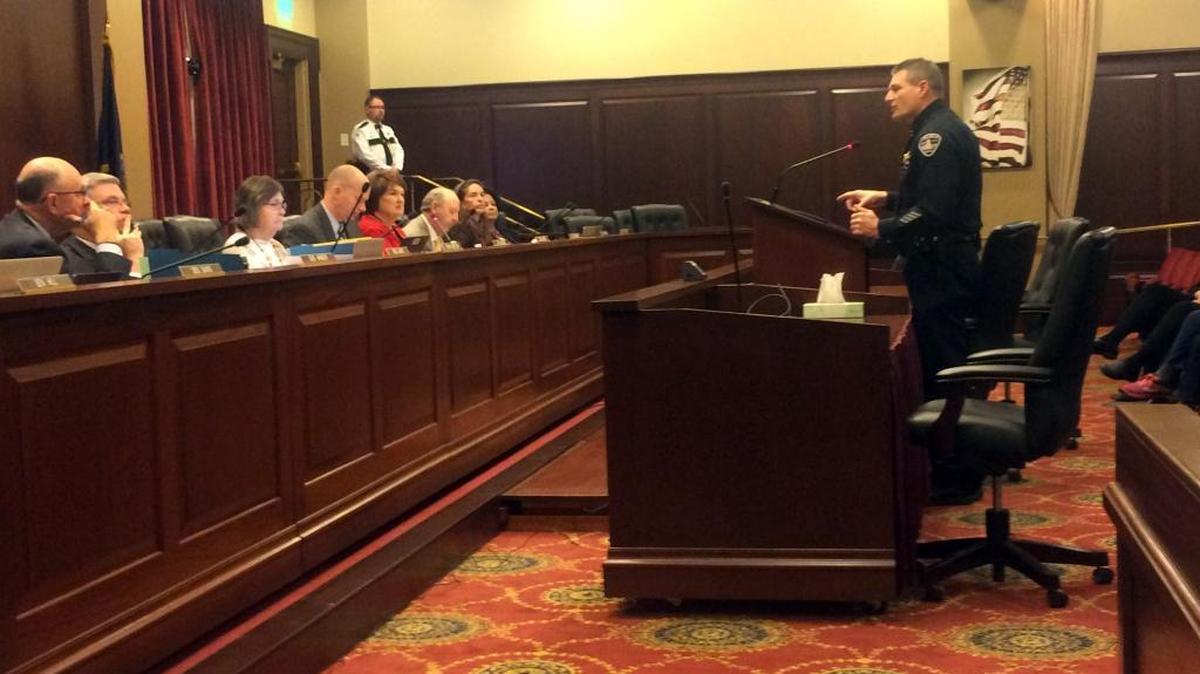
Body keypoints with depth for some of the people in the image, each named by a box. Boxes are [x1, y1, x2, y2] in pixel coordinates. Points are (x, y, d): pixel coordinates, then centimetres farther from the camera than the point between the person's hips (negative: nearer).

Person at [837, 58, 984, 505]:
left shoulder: (935, 133, -16)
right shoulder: (942, 130, 17)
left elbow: (934, 211, -25)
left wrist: (881, 229, -19)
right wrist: (885, 199, 19)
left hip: (941, 268, -11)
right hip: (947, 264, 11)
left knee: (941, 369, -6)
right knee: (948, 366, 15)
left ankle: (955, 479, -1)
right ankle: (957, 466, 23)